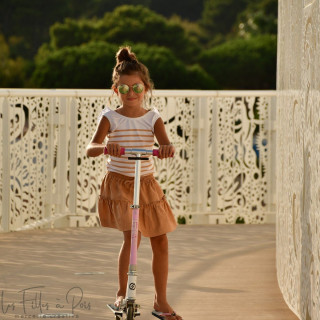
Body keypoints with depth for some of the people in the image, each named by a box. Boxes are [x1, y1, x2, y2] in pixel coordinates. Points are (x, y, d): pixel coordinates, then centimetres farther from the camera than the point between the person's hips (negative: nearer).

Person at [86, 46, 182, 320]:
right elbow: (90, 149, -17)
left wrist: (167, 148, -39)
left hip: (147, 184, 3)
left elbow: (166, 146, -14)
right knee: (131, 237, -17)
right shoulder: (111, 118, -6)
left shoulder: (153, 118, 0)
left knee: (160, 241, 5)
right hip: (118, 183, -3)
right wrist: (104, 147, -39)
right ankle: (122, 294, -2)